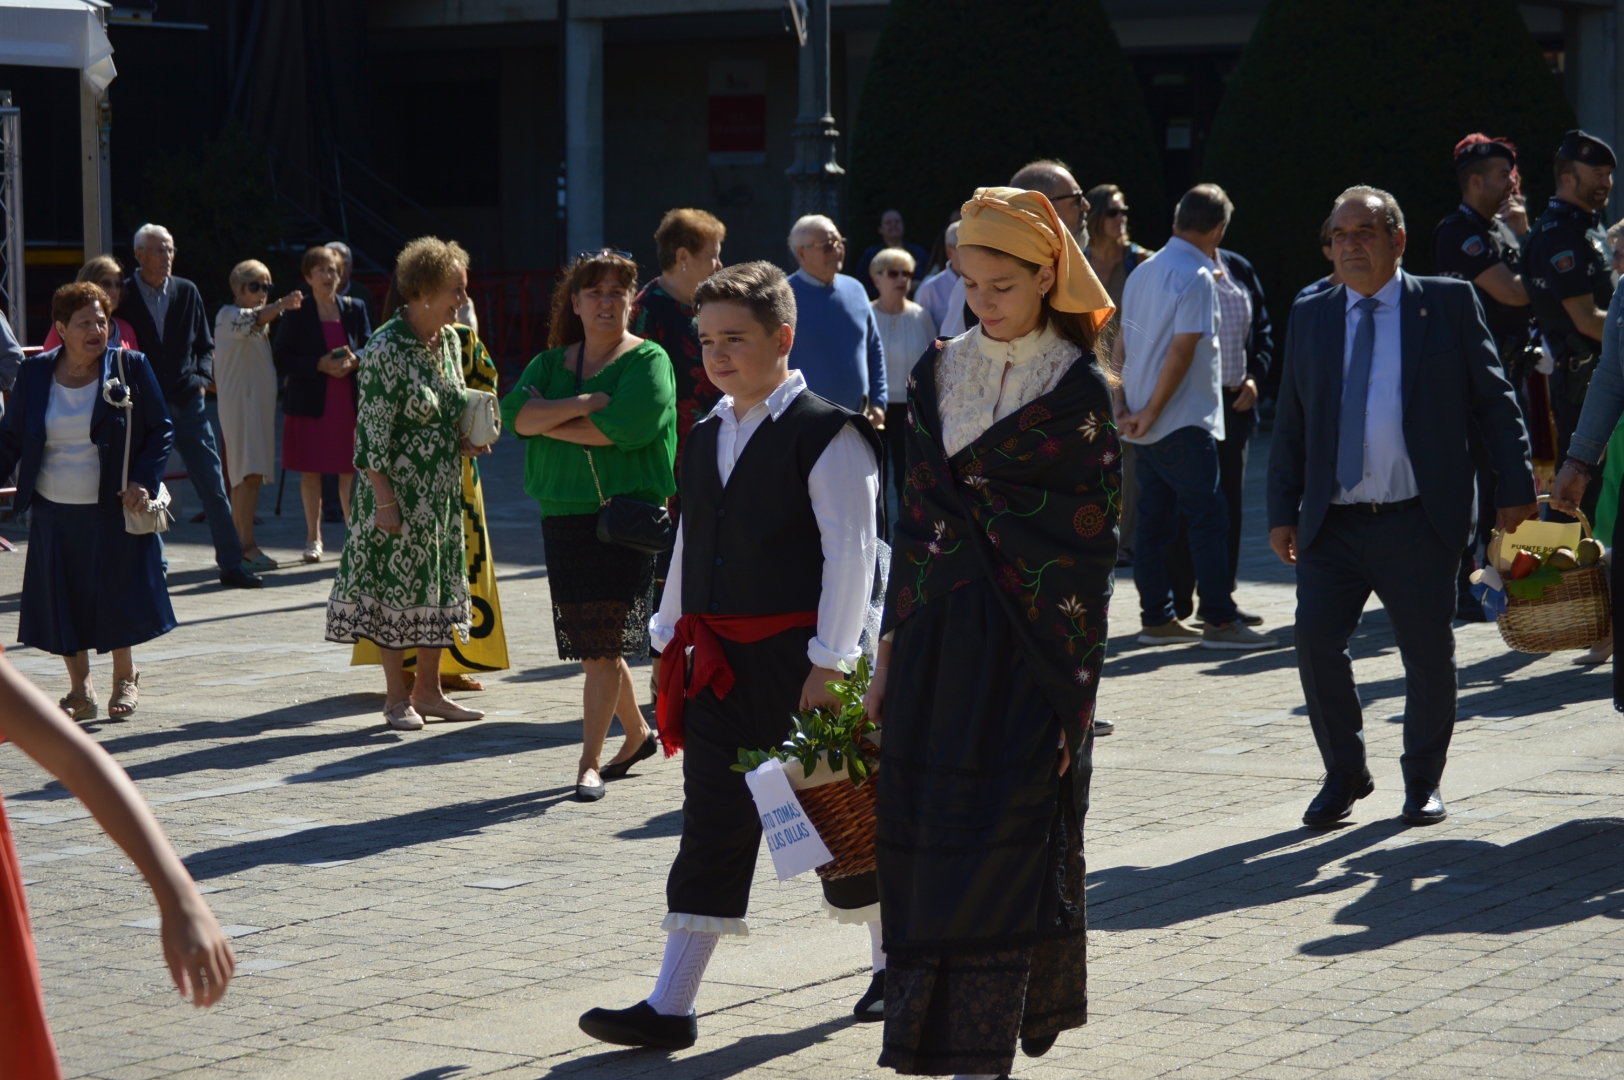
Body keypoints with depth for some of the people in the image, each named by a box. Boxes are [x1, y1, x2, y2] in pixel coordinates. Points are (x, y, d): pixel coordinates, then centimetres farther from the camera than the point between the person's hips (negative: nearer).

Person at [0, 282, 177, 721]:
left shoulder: (131, 368, -3)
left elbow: (161, 430, 1)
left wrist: (144, 481, -12)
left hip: (114, 511, -2)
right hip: (54, 513, 2)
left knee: (118, 596, 3)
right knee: (63, 603, 4)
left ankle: (124, 679, 25)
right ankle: (80, 690, 18)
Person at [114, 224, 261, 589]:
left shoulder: (187, 292, 7)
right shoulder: (123, 297, -3)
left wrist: (202, 377, -1)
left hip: (187, 400, 3)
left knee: (214, 486, 2)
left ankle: (231, 565, 6)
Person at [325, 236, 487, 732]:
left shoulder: (447, 340, 7)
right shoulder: (386, 349, -16)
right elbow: (371, 431, -16)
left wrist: (465, 440, 1)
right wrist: (384, 499, -19)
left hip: (443, 492, 8)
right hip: (401, 493, -8)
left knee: (438, 586, 11)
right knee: (397, 585, 0)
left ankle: (428, 690, 20)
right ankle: (397, 697, 10)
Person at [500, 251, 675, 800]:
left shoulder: (648, 361, -1)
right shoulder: (551, 363, 14)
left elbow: (624, 426, -18)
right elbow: (515, 414, -3)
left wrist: (549, 421, -7)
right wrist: (584, 404, -15)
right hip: (563, 514, 5)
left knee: (603, 644, -9)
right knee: (590, 642, 11)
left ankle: (589, 763, -6)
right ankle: (637, 732, 31)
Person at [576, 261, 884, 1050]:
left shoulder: (825, 435, -10)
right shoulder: (706, 439, 12)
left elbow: (851, 554, -13)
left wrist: (829, 665, -17)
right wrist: (671, 642, 14)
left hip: (797, 655, -6)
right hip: (721, 659, 6)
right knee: (713, 822, 2)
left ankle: (892, 965, 27)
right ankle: (670, 1007, 0)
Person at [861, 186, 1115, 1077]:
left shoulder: (1079, 389, -5)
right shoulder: (938, 375, 10)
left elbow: (1093, 545, -6)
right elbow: (917, 514, 12)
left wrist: (1074, 688, -10)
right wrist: (890, 654, 10)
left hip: (1029, 638, -5)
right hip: (939, 633, 5)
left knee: (1004, 837, -7)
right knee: (923, 837, 5)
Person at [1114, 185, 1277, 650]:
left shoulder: (1143, 272, 13)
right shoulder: (1197, 277, -13)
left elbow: (1122, 345, 13)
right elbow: (1182, 351, -18)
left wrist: (1124, 407, 8)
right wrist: (1151, 413, -13)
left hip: (1147, 425, 8)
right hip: (1184, 421, -8)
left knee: (1155, 520, 10)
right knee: (1210, 516, -4)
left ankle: (1156, 619, 12)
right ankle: (1219, 620, -5)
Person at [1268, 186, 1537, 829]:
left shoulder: (1448, 303, 4)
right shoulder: (1310, 317, 11)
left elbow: (1494, 400, 4)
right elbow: (1290, 424, 13)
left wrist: (1514, 488, -2)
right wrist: (1283, 512, 6)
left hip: (1419, 522, -2)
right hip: (1333, 526, 2)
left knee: (1429, 657, 3)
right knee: (1315, 639, -8)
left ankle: (1423, 782, 23)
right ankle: (1344, 774, 11)